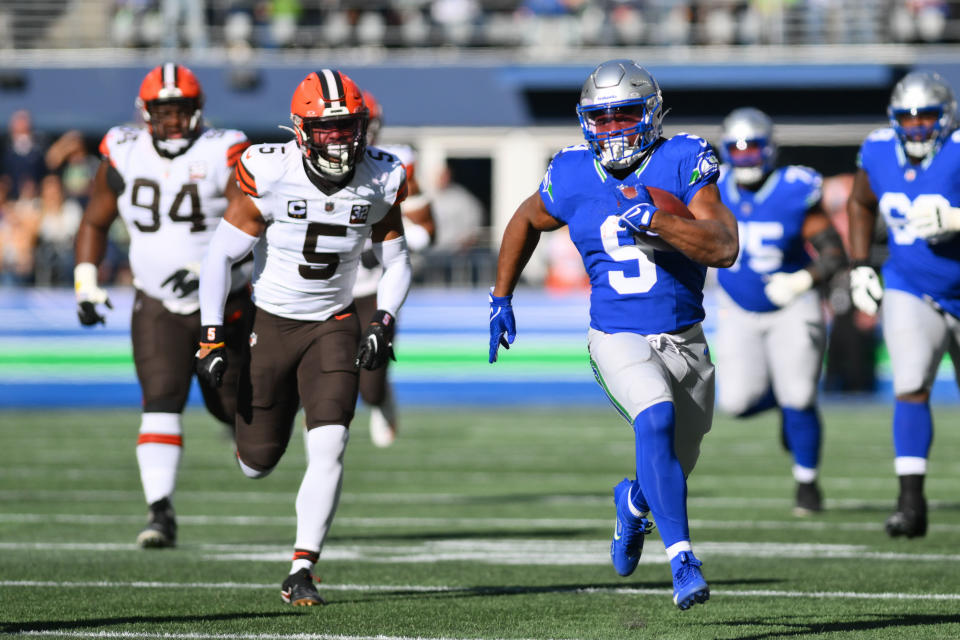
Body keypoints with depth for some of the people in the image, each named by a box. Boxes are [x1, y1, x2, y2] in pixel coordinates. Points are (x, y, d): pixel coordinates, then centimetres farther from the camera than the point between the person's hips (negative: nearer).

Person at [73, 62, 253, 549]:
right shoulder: (124, 157, -3)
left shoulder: (224, 156, -14)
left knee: (229, 404, 11)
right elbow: (94, 222, 11)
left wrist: (209, 268, -34)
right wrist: (86, 283, 1)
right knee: (161, 404, -15)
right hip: (157, 307, 1)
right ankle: (160, 512, -19)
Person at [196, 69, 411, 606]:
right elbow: (221, 256, -11)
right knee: (259, 464, 8)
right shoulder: (271, 176, -19)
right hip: (271, 321, -1)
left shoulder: (380, 180, -9)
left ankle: (302, 572, -11)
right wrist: (211, 337, -14)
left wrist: (384, 324, -11)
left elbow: (397, 263, 5)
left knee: (329, 449, -18)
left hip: (334, 325, 1)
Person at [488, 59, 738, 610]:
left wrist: (655, 219, -33)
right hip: (619, 338, -2)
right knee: (655, 420, -31)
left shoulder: (683, 162, -10)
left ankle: (634, 502, 52)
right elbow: (526, 222, 18)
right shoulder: (573, 178, -4)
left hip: (685, 340, 2)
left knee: (675, 466, 15)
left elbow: (725, 249, -21)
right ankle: (682, 560, -30)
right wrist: (501, 297, 20)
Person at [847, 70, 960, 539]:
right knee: (911, 387, -19)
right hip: (910, 293, 2)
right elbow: (860, 204, 16)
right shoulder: (878, 153, -4)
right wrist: (859, 267, 8)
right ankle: (911, 499, -22)